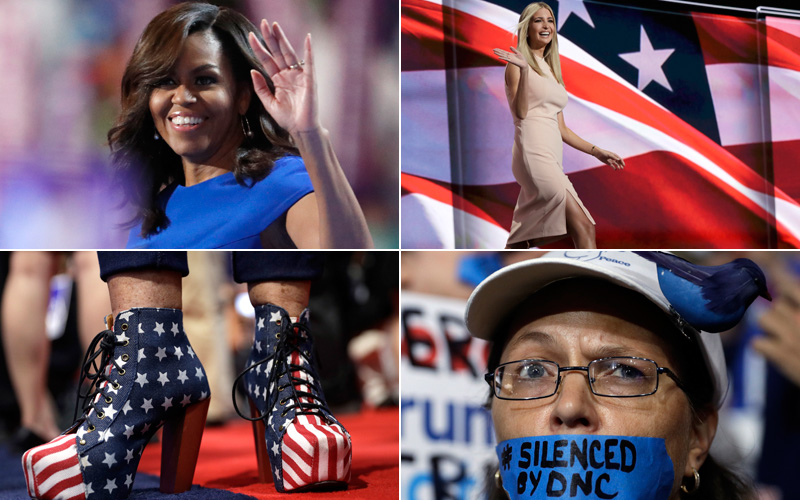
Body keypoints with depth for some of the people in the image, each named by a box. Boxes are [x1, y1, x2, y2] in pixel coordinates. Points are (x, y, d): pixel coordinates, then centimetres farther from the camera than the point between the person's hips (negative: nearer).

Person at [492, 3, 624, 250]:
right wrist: (523, 71, -22)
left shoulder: (550, 70, 26)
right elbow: (520, 113, -12)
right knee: (582, 226, -20)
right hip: (533, 152, -8)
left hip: (552, 157, 8)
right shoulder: (518, 63, 3)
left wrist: (597, 152, 25)